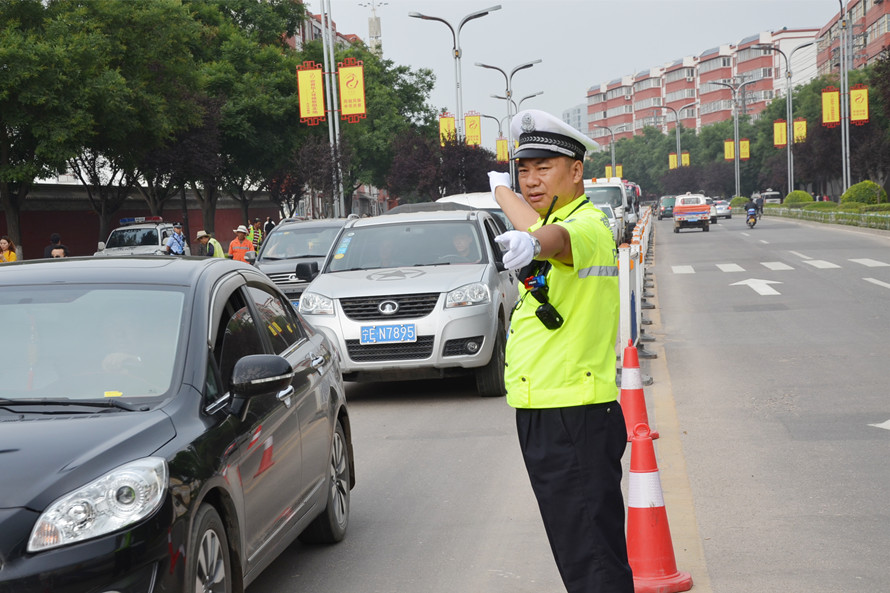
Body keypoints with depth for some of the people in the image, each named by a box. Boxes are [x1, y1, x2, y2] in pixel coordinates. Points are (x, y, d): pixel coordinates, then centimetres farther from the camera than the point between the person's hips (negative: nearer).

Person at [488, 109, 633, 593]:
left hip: (576, 420, -10)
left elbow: (557, 237, -36)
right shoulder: (556, 220, 13)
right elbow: (536, 226, 31)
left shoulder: (589, 225, -17)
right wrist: (500, 188, 32)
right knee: (573, 553, 17)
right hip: (537, 413, 10)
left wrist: (530, 243, -48)